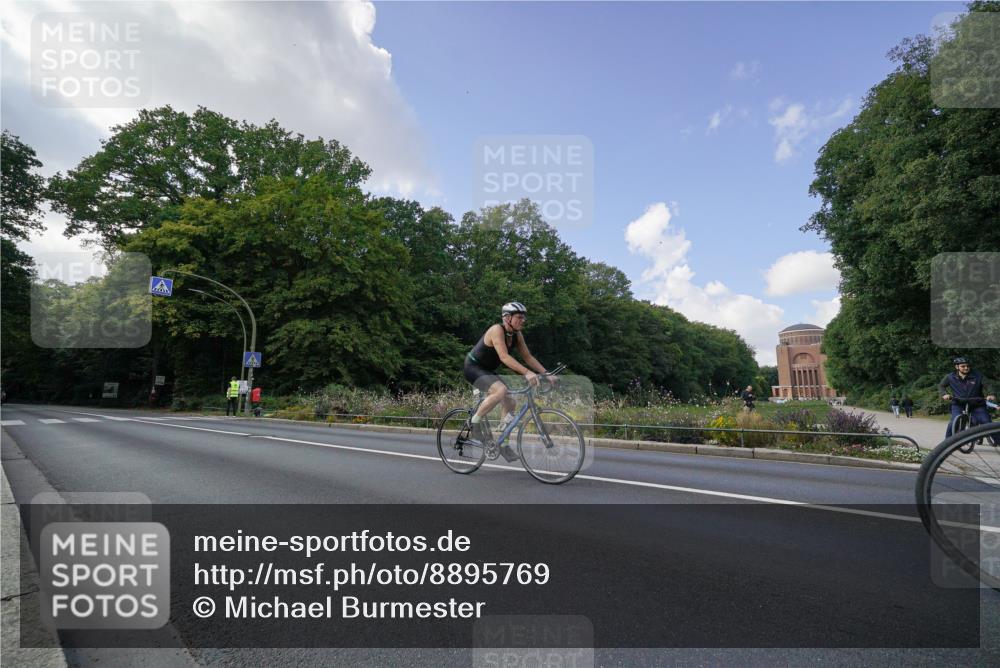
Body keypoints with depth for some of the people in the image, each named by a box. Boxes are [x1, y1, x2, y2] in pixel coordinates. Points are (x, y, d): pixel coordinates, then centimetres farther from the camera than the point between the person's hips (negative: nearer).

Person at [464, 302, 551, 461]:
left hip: (488, 370, 8)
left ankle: (502, 443, 13)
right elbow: (504, 357, -37)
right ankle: (476, 422, -13)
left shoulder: (517, 334, -2)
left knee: (510, 401, -1)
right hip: (473, 367, -8)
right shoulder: (497, 330, -26)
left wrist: (546, 374, -11)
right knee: (500, 390, -32)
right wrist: (527, 373, -46)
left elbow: (528, 357, 0)